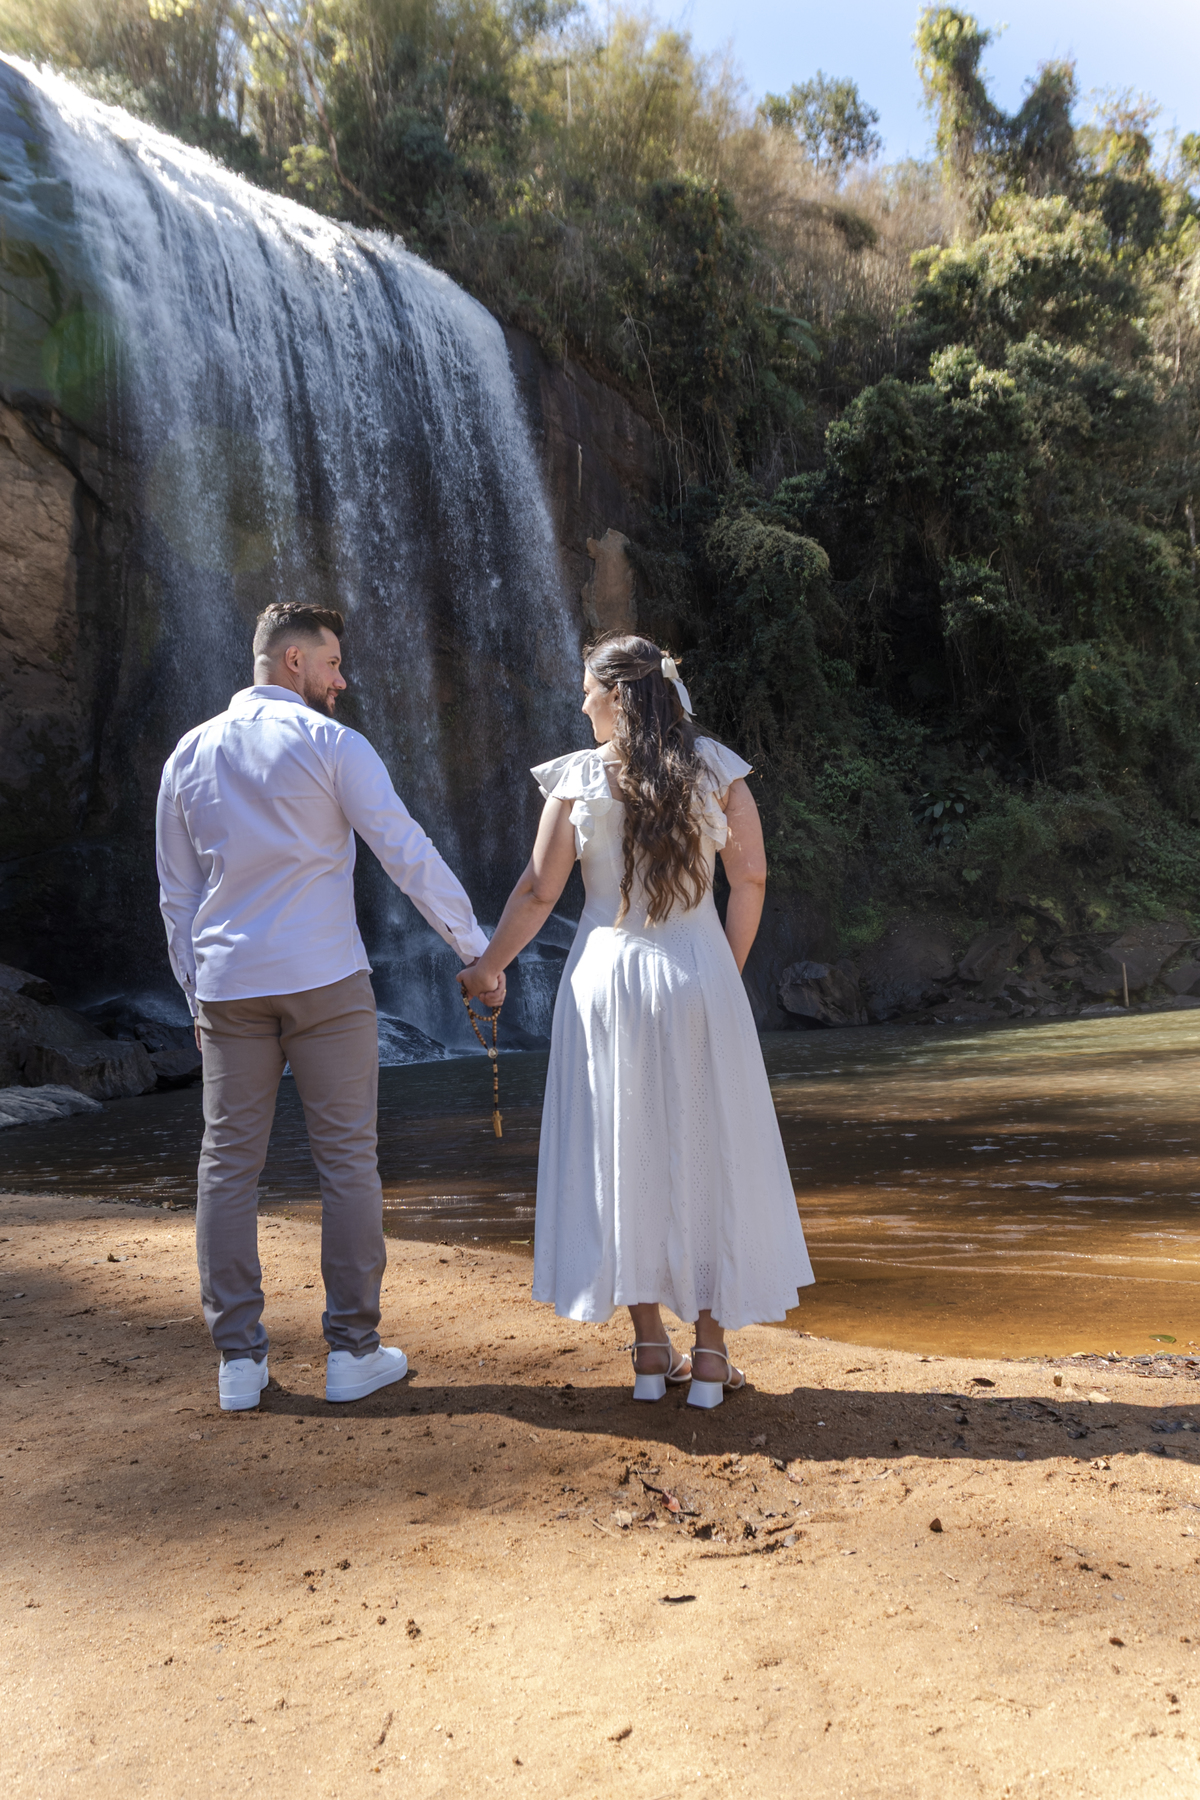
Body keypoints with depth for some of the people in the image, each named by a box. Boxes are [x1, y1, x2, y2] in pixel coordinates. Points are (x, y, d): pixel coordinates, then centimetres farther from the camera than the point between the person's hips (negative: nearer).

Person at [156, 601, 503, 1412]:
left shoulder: (190, 755, 10)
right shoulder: (331, 744, -5)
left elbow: (178, 893, 13)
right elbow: (409, 856, -8)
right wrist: (479, 948, -2)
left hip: (229, 985, 4)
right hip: (324, 980, -4)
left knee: (229, 1167, 9)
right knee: (347, 1161, 5)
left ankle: (239, 1360, 13)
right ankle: (353, 1350, 11)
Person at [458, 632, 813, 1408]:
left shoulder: (579, 777, -1)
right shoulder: (717, 766, 2)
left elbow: (539, 891, -1)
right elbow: (751, 878, -1)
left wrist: (488, 967, 12)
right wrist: (728, 973, 9)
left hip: (607, 976, 0)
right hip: (698, 977, 0)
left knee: (624, 1158, 10)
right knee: (708, 1158, 10)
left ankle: (651, 1350, 16)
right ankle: (710, 1352, 15)